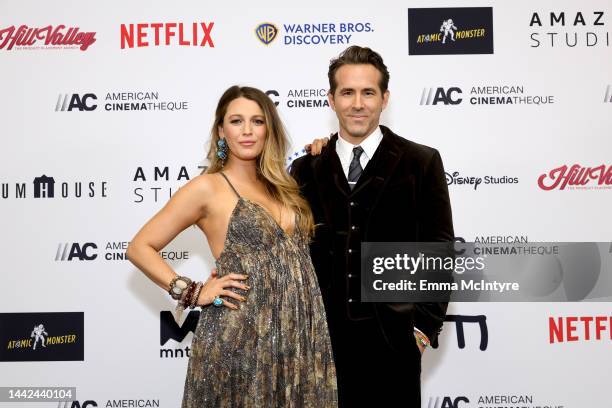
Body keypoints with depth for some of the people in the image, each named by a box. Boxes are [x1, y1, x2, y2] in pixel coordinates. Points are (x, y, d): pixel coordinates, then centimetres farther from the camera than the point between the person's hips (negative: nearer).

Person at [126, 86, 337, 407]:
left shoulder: (280, 186, 14)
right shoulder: (207, 188, -4)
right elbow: (140, 248, -3)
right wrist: (193, 293, -10)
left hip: (299, 334, 6)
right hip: (241, 337, -5)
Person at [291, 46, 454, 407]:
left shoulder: (421, 162, 0)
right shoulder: (306, 168, 6)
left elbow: (439, 250, -1)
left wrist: (425, 324, -5)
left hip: (391, 337, -2)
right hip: (321, 336, 2)